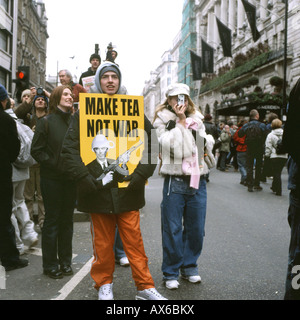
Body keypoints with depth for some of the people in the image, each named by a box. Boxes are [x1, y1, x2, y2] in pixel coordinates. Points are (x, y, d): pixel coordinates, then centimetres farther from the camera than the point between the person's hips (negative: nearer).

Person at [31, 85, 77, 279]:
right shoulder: (46, 122, -3)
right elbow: (37, 150, -7)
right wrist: (54, 164, -14)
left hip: (71, 178, 4)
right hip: (52, 178, -4)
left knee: (67, 220, 11)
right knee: (52, 220, 2)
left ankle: (65, 261, 22)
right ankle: (50, 264, 13)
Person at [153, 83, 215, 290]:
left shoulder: (197, 120, 15)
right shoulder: (162, 121, 2)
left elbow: (208, 144, 15)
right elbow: (170, 145, -14)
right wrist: (181, 122, -11)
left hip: (198, 181, 4)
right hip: (175, 182, -4)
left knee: (196, 228, 9)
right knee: (172, 230, 0)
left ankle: (190, 266, 26)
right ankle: (171, 272, 13)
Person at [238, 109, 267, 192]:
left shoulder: (246, 125, -5)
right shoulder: (262, 125, -11)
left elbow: (239, 134, -4)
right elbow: (265, 137, -12)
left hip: (249, 149, 1)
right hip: (259, 149, -1)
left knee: (249, 167, 8)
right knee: (258, 167, 13)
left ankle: (250, 185, 5)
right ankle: (257, 185, 18)